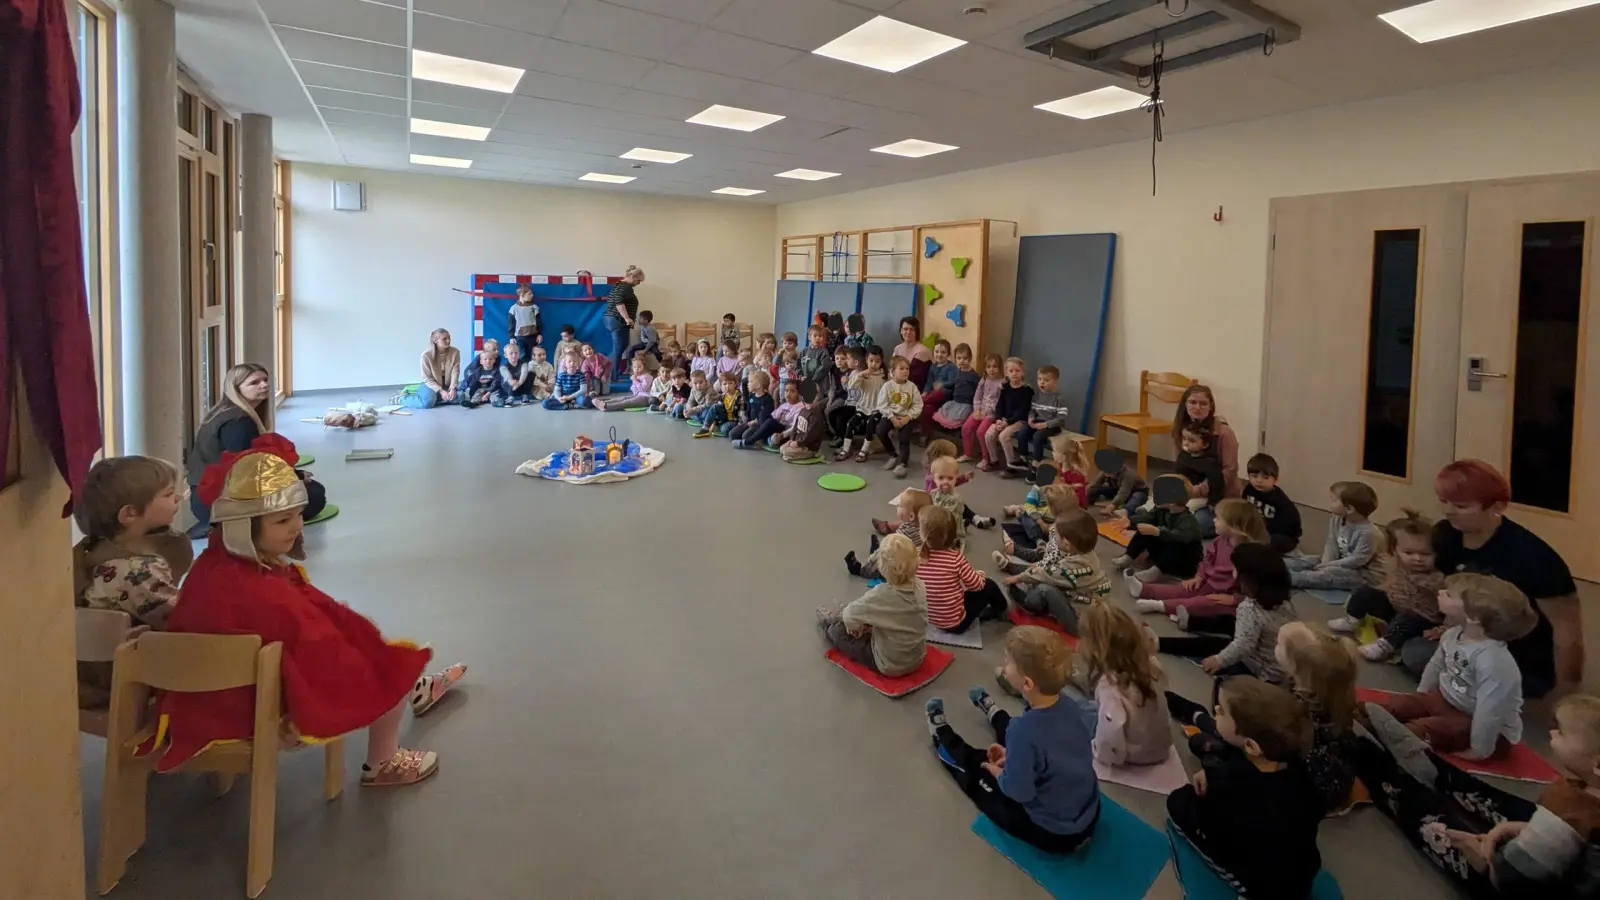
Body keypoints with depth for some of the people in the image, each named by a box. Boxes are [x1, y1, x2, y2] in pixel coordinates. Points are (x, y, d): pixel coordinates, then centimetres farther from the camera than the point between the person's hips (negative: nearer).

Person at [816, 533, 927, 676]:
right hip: (916, 659, 6)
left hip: (889, 665, -6)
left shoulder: (882, 594, -32)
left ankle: (828, 621, 47)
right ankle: (835, 617, 52)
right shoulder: (919, 586, -13)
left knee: (837, 631, 13)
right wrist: (865, 621, 3)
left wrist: (856, 624, 2)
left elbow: (850, 616, -20)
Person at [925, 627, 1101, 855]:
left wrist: (998, 774, -5)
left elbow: (1018, 791, -25)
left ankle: (943, 736, 45)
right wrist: (1013, 756, 9)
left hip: (1052, 835, -5)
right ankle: (993, 714, 58)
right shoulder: (1070, 710, -11)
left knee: (977, 768, 15)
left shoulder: (1023, 729, -34)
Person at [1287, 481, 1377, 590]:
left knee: (1326, 575, -32)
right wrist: (1325, 562, -17)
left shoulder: (1367, 531, -28)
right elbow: (1331, 544, -1)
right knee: (1301, 562, -6)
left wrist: (1331, 565, -20)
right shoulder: (1336, 520, -4)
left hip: (1358, 573, -8)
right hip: (1338, 561, 8)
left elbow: (1358, 559, -25)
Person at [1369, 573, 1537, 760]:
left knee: (1414, 731, -26)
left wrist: (1479, 750, -27)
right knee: (1390, 705, -7)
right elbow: (1435, 666, 11)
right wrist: (1420, 700, 18)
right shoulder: (1453, 634, -7)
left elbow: (1489, 711, -34)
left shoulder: (1492, 659, -34)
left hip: (1490, 730, -8)